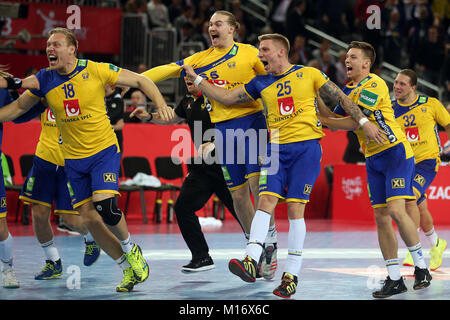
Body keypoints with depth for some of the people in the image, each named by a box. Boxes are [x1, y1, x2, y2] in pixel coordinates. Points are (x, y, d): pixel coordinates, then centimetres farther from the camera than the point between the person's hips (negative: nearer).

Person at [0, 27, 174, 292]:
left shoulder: (96, 71, -13)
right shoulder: (44, 80, -2)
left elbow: (140, 81, -5)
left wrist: (161, 104, -18)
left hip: (104, 151, -4)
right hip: (73, 158, 4)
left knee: (105, 207, -23)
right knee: (89, 218, -1)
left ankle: (131, 250, 7)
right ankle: (128, 268, 17)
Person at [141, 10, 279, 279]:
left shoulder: (250, 53, 3)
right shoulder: (201, 59, 11)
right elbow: (168, 70, 6)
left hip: (251, 121, -3)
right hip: (222, 128, 3)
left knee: (256, 182, -18)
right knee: (238, 193, 3)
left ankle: (270, 239, -2)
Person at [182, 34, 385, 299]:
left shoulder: (309, 74, 3)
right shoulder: (261, 84, 14)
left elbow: (342, 97, 6)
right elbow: (227, 98, 16)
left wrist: (364, 121, 0)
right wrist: (196, 78, 12)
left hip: (306, 147, -4)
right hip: (277, 148, 4)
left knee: (295, 207, -7)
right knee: (266, 200, -13)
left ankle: (292, 274, -5)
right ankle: (251, 262, -24)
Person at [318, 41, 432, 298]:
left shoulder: (374, 85, -13)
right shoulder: (349, 90, 15)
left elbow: (354, 122, -18)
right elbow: (334, 118, 13)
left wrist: (322, 121, -10)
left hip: (396, 152, -8)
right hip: (373, 158, 8)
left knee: (396, 210, -19)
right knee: (381, 217, 1)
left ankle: (421, 267, -4)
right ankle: (395, 279, 3)